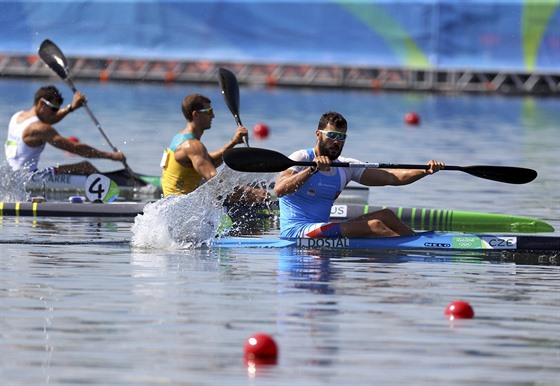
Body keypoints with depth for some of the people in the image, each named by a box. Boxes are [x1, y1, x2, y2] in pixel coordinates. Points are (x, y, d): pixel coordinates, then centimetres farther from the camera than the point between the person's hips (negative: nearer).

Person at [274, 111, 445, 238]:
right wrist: (312, 169, -35)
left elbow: (390, 177, 5)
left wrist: (425, 171, -10)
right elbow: (279, 190, -25)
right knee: (374, 226, -19)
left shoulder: (346, 167, 13)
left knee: (385, 215, 0)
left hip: (320, 230, 8)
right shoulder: (301, 158, -7)